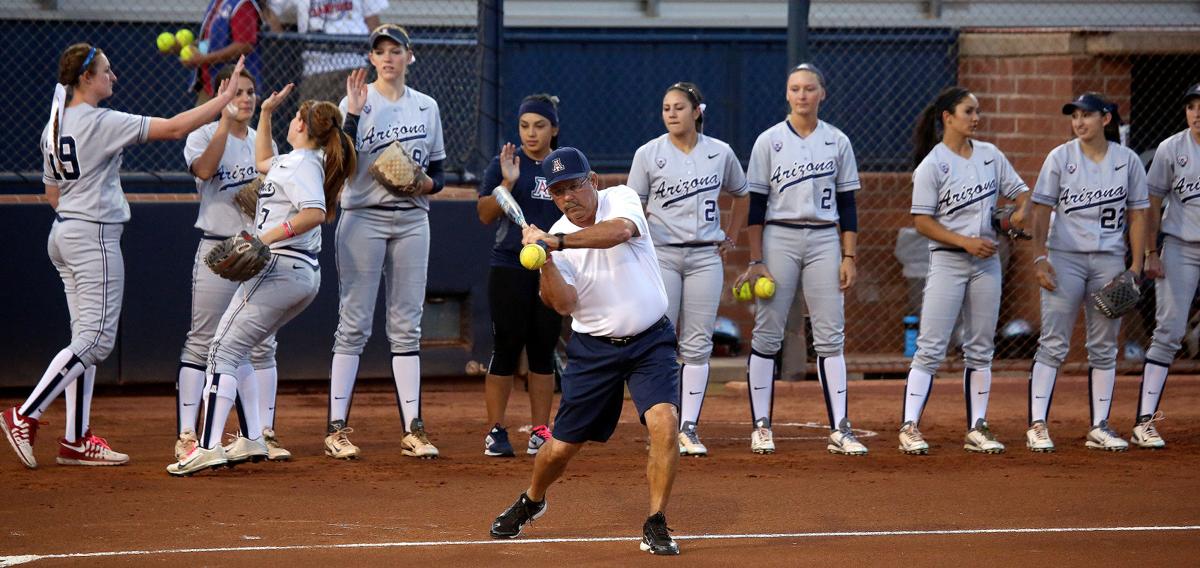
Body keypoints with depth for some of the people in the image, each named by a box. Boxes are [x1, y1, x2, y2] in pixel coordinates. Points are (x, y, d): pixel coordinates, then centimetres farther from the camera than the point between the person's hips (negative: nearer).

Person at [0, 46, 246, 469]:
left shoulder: (54, 127, 11)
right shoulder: (101, 122, -15)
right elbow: (174, 128, -17)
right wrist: (224, 99, -11)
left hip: (64, 233, 10)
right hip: (94, 237, -10)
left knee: (87, 337, 11)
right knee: (96, 339, -8)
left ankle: (76, 440, 9)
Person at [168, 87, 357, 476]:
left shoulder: (302, 163, -12)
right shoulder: (292, 161, 18)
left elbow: (315, 213, -28)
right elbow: (262, 162, 40)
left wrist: (268, 237, -31)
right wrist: (266, 114, 34)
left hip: (279, 268, -10)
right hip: (302, 275, 10)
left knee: (226, 352, -12)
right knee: (231, 350, 17)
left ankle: (209, 447, -20)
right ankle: (252, 440, 16)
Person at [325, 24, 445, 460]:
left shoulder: (426, 107, 11)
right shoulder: (357, 101, -2)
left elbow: (438, 173, 14)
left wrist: (424, 184, -7)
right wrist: (353, 114, -20)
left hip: (412, 220, 4)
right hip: (363, 218, -4)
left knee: (407, 326, 5)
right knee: (354, 324, -5)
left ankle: (413, 429, 5)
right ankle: (337, 428, -3)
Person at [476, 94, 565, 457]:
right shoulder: (505, 164, 1)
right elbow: (485, 215, -6)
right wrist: (508, 182, -19)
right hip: (509, 268, -3)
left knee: (543, 352, 5)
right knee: (506, 349, -4)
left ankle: (540, 432, 9)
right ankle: (496, 431, 0)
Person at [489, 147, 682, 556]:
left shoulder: (622, 200, -9)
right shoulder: (555, 237, -5)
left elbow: (620, 231, -34)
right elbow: (563, 304, -17)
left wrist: (555, 243, -41)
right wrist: (545, 262, -33)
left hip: (650, 342, -2)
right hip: (594, 349, 2)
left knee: (664, 421, -24)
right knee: (561, 446, 7)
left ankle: (656, 526, -12)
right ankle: (532, 501, 39)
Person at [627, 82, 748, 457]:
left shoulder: (720, 154, 6)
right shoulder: (648, 154, 0)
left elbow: (740, 195, 22)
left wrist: (732, 238, 15)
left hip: (705, 256, 2)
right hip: (661, 254, -2)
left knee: (697, 346, 0)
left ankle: (688, 428, 3)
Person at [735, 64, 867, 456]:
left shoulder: (837, 142, 7)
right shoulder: (769, 141, 2)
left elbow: (847, 204, 8)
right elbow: (756, 205, 0)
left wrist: (849, 257, 1)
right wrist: (756, 261, -6)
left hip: (824, 240, 1)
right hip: (779, 239, -1)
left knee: (830, 335, -2)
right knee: (767, 333, -2)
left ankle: (839, 430, -3)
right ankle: (761, 426, 5)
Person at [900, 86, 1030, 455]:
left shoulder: (990, 155, 9)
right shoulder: (931, 165, -8)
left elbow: (1019, 190, 16)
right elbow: (922, 221, -10)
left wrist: (1021, 211, -8)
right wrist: (965, 242, -18)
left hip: (987, 262, 6)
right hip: (948, 261, -6)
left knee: (981, 350, 8)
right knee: (931, 349, -10)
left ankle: (977, 429, 13)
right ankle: (909, 427, -10)